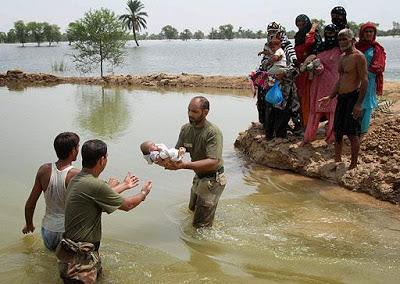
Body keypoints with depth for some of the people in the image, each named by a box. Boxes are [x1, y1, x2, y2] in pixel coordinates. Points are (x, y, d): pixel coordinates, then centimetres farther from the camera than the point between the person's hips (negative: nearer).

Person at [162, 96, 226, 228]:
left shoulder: (213, 132, -27)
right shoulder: (186, 129, -4)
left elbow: (213, 162, -37)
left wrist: (184, 165, -44)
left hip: (213, 179, -8)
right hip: (199, 177, 8)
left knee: (201, 225, -1)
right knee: (192, 208, 29)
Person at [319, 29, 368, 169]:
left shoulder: (358, 56, -11)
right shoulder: (342, 57, 16)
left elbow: (364, 80, -16)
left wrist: (359, 103, -21)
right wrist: (330, 97, 18)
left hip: (353, 97, -9)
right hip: (341, 98, 9)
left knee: (352, 133, -4)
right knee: (338, 131, 12)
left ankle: (353, 165, 6)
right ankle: (337, 161, 24)